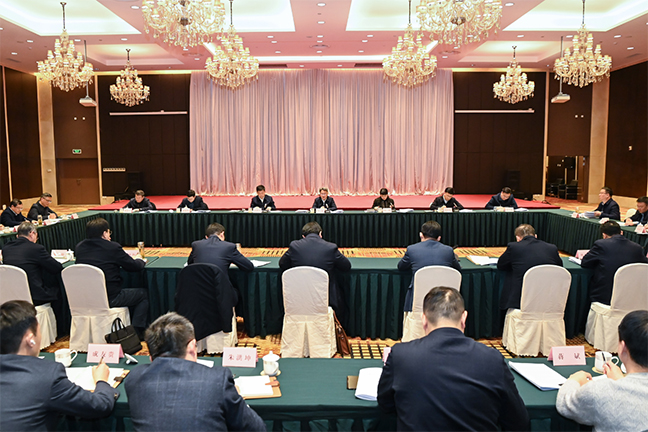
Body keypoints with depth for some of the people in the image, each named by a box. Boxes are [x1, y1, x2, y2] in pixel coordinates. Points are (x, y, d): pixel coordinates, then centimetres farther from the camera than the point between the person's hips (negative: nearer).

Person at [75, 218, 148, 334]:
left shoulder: (79, 247, 4)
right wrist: (141, 261, 18)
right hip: (110, 298, -7)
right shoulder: (112, 247, -14)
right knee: (144, 294, 15)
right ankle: (137, 331, 12)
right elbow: (135, 266, -5)